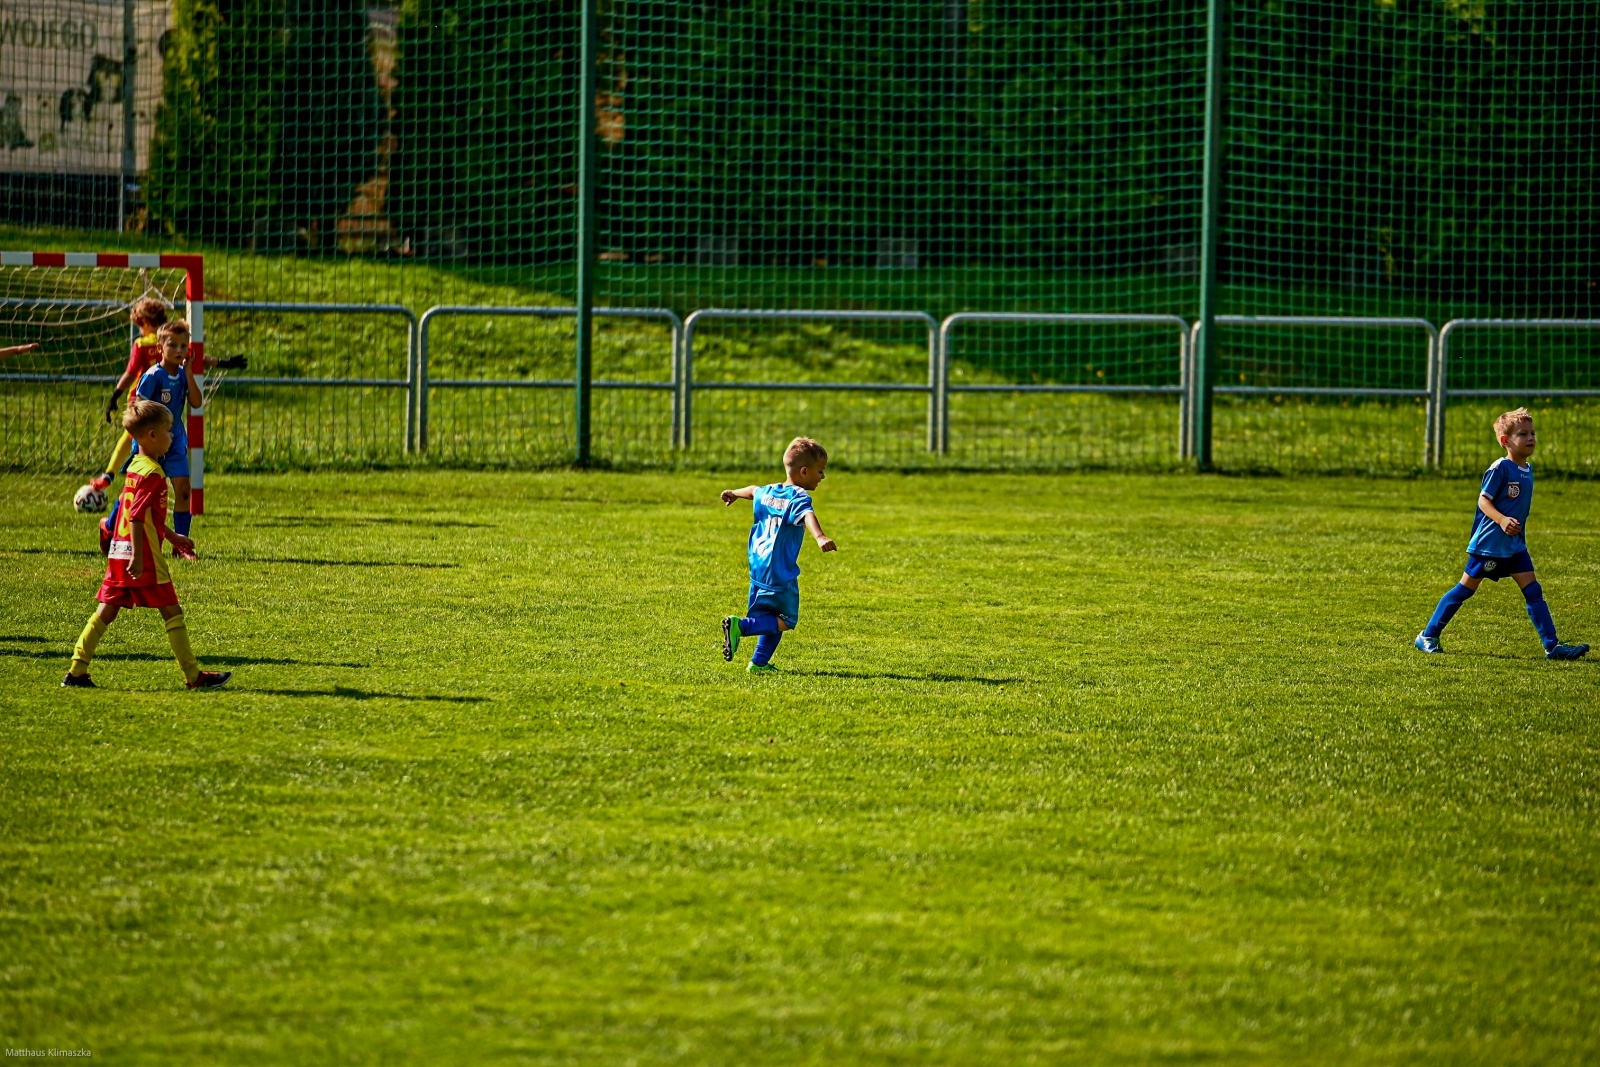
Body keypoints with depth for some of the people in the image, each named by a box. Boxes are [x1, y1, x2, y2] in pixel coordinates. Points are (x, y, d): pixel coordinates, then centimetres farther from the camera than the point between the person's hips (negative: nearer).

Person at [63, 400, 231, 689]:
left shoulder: (134, 467, 14)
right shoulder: (152, 473, -15)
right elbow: (137, 517, -22)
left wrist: (172, 536, 32)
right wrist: (137, 556, -24)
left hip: (118, 554, 9)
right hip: (144, 557, -9)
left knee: (106, 612, 8)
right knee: (172, 612, 0)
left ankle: (77, 673, 5)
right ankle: (194, 676, 5)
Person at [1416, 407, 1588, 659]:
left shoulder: (1527, 469, 10)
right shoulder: (1500, 469, -15)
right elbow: (1483, 500, -17)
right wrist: (1501, 520, -31)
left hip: (1515, 544, 7)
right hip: (1490, 542, -7)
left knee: (1533, 590, -1)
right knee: (1466, 589, 1)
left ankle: (1552, 646, -4)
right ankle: (1428, 636, 12)